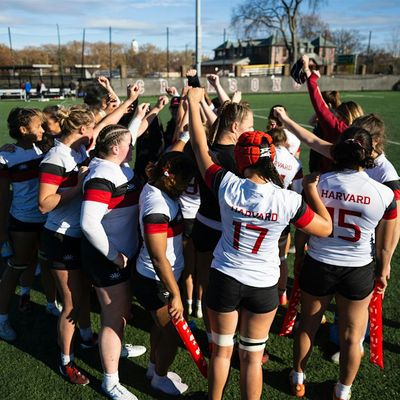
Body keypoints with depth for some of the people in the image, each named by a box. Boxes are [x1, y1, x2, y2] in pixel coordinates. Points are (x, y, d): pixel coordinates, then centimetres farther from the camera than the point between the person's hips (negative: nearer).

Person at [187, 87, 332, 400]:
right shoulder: (288, 200, -19)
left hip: (224, 278, 1)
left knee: (221, 350, 22)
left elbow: (200, 148, -3)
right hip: (263, 286, -1)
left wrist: (194, 103, 7)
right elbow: (326, 228, -4)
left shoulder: (228, 186, -17)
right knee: (252, 356, 18)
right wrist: (312, 190, 7)